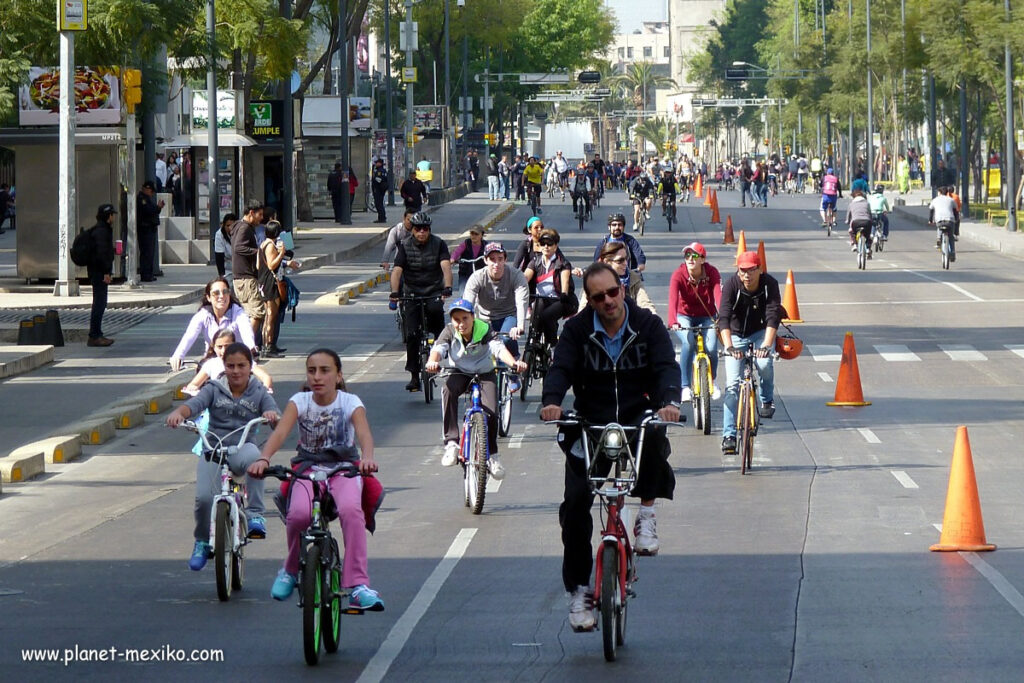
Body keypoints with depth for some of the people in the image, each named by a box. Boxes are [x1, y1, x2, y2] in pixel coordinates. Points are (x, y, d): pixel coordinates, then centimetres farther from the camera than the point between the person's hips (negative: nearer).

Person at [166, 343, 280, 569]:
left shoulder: (259, 392, 7)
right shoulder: (214, 389, 6)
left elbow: (278, 420, -5)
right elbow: (194, 404, -11)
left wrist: (272, 415, -31)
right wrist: (178, 413, -34)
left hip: (242, 447, -1)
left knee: (252, 458, -40)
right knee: (204, 497, -20)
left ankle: (255, 514, -28)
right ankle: (202, 542, 10)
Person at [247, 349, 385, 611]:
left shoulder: (350, 402, -6)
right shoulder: (300, 401, -3)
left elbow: (364, 433, -24)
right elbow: (280, 432, -19)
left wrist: (367, 457, -47)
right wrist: (263, 459, -40)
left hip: (344, 467, -1)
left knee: (350, 509, -34)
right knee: (299, 513, -30)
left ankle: (358, 585, -31)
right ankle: (291, 569, 1)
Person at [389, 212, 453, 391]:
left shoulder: (438, 244, -4)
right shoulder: (405, 245, -3)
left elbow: (446, 266, -17)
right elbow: (397, 270, -12)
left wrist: (447, 287, -35)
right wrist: (394, 292, -29)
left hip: (434, 290, -1)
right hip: (412, 292, 1)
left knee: (435, 309, -36)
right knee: (412, 334, -7)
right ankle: (414, 376, 1)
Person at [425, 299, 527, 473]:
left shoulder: (484, 330, -18)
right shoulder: (449, 332, -13)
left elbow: (499, 348, -34)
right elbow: (438, 348, -30)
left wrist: (513, 363, -55)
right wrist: (432, 361, -55)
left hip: (484, 374, 0)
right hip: (459, 373, 0)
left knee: (491, 413, -20)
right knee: (448, 390, -35)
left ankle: (492, 455, 8)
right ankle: (451, 443, -36)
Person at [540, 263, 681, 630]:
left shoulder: (648, 325, -1)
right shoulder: (578, 330, 0)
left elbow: (667, 366, -13)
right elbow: (560, 368, -12)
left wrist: (669, 401, -35)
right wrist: (551, 401, -34)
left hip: (638, 419, -1)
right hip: (589, 426, 1)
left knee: (654, 436, -38)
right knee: (576, 503, -11)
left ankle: (646, 513, -15)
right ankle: (578, 590, 1)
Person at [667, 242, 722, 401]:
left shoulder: (712, 273, -17)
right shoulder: (678, 274, -19)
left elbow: (718, 295, -31)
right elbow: (673, 299, -34)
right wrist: (673, 322, -51)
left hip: (707, 317, 1)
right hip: (685, 317, -1)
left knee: (711, 349, -21)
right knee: (688, 343, -30)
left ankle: (712, 381, 11)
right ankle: (685, 387, -24)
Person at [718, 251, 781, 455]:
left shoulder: (770, 284, -20)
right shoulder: (731, 285, -22)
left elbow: (773, 316, -29)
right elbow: (724, 317, -32)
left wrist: (766, 345, -44)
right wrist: (728, 346, -46)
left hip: (761, 333, 0)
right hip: (736, 335, 0)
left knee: (764, 364, -29)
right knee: (732, 384, -10)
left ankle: (767, 400, 2)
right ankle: (729, 434, -8)